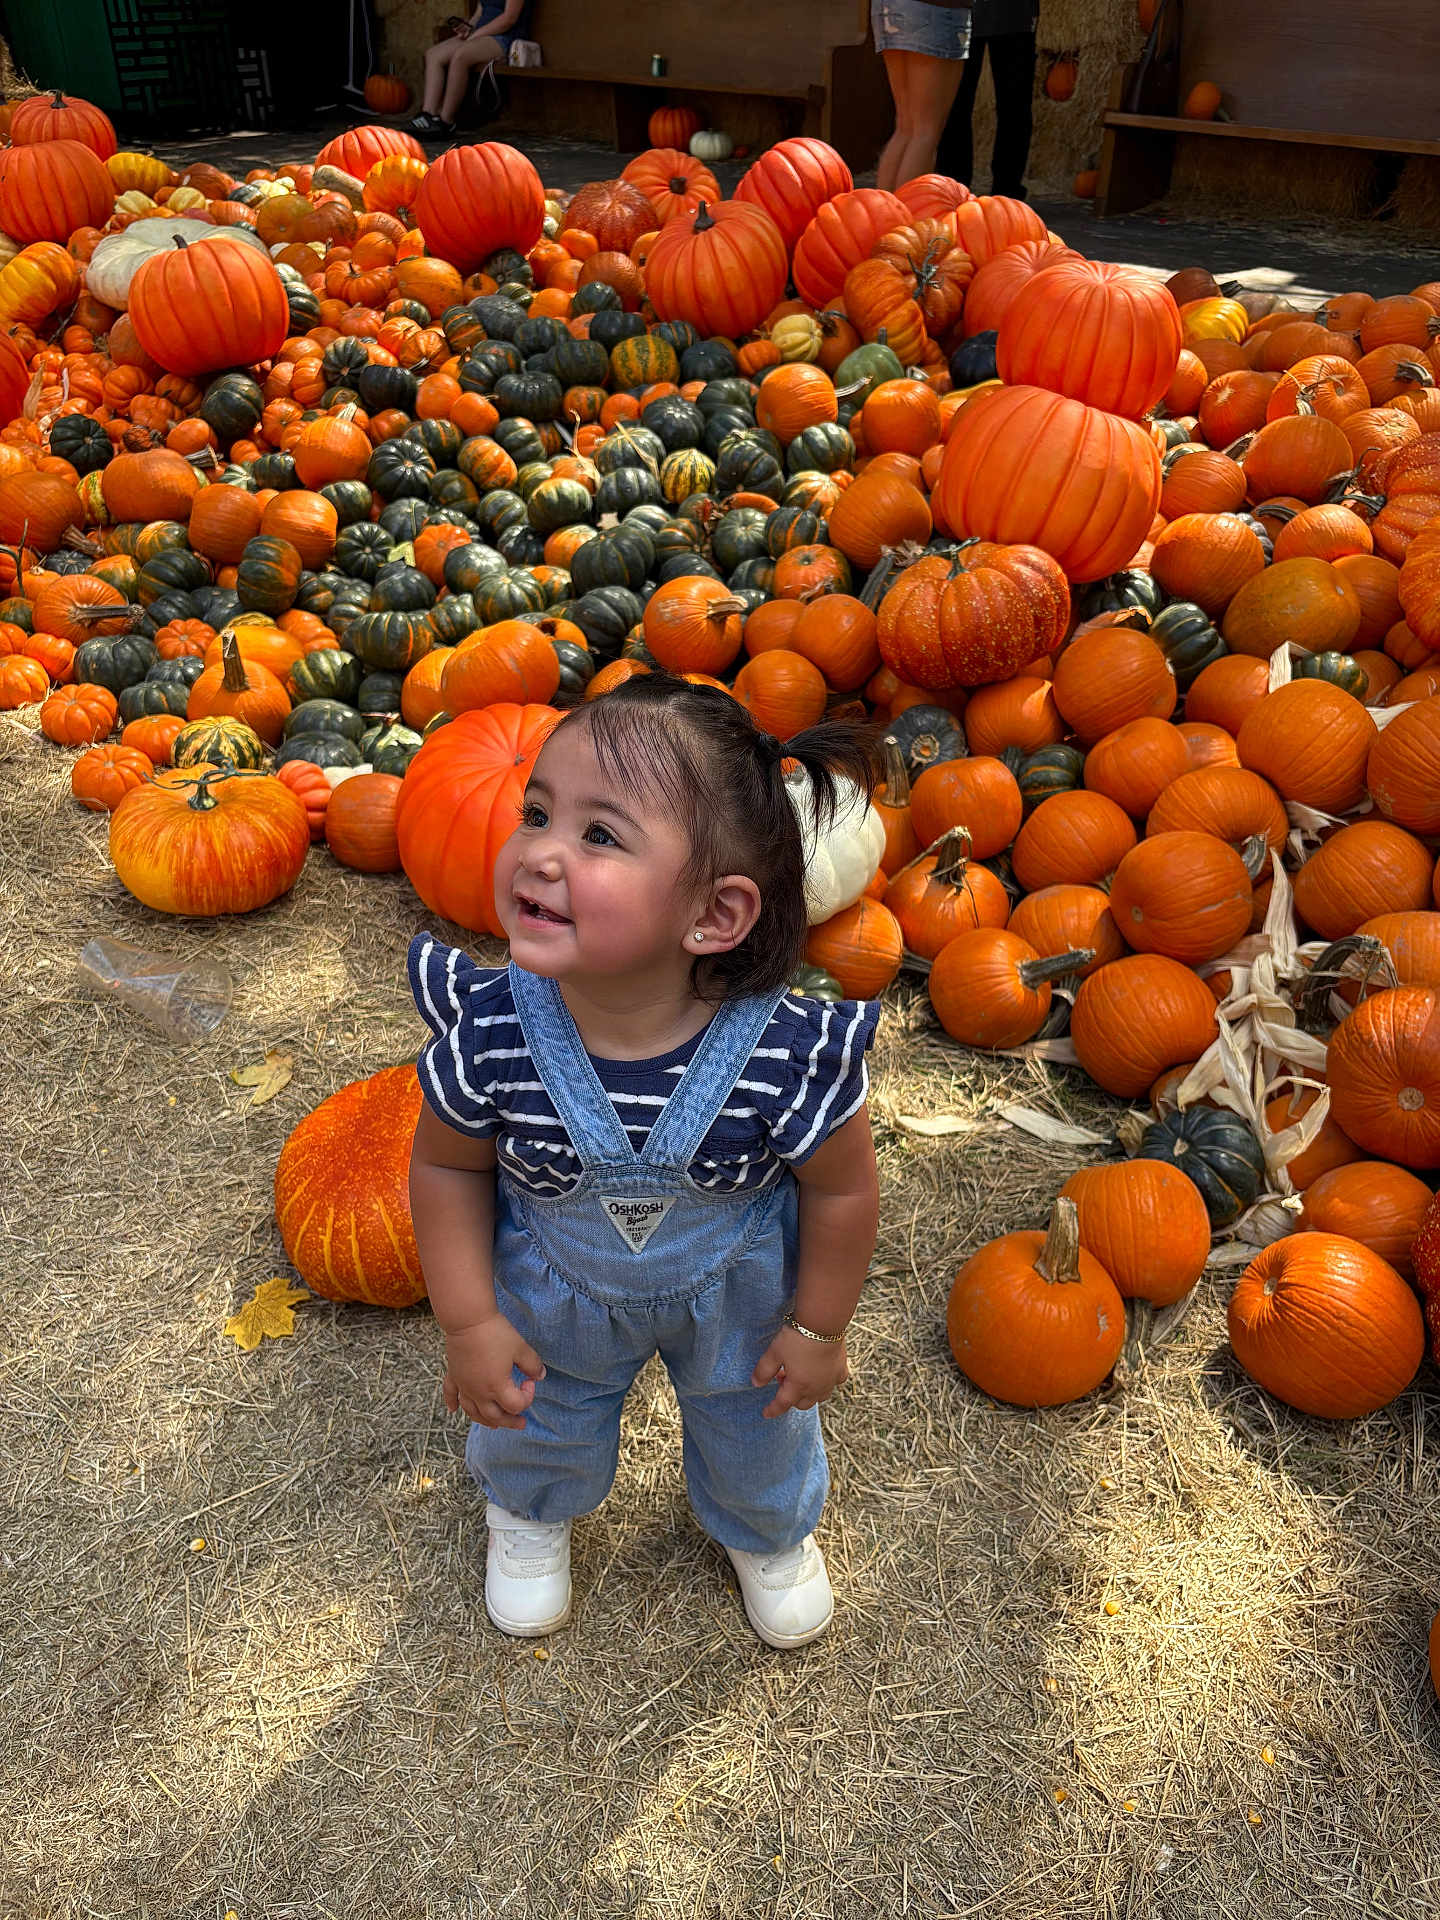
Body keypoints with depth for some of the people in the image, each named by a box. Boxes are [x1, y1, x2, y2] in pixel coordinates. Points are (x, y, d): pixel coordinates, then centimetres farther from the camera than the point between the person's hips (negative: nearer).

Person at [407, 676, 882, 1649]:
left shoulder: (790, 1054, -40)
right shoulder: (491, 1035, -35)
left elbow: (842, 1189, -20)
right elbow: (448, 1166, -14)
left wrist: (818, 1328, -7)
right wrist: (470, 1323, -10)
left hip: (739, 1294, 0)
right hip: (555, 1291, 1)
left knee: (759, 1428, 29)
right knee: (538, 1421, 30)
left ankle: (770, 1532, 66)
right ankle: (530, 1510, 68)